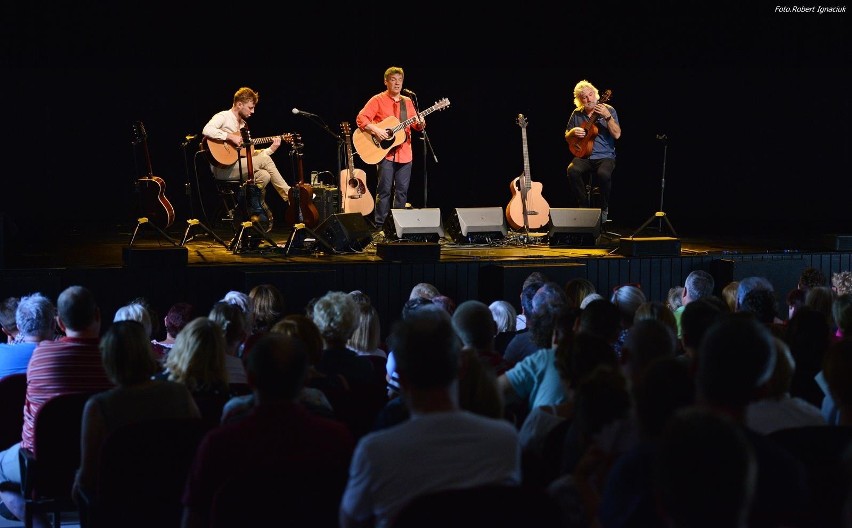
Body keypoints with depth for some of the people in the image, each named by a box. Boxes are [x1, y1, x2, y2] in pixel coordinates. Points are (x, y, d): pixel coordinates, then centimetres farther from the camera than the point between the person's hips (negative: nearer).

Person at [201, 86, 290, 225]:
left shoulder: (243, 125, 22)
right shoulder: (223, 117, -4)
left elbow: (251, 154, 18)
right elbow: (206, 130, -26)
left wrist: (271, 149, 7)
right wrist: (231, 137, -25)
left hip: (240, 167, 8)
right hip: (222, 168, -8)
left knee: (264, 176, -20)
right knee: (264, 160, -19)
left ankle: (255, 211, -3)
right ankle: (290, 197, -9)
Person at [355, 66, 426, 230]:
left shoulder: (407, 102, 15)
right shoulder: (378, 100, -1)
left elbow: (416, 124, 14)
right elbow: (361, 118, -9)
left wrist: (420, 124, -10)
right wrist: (376, 131, -22)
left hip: (404, 152, 5)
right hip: (385, 152, -5)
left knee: (402, 191, 6)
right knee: (385, 189, -7)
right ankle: (380, 226, -3)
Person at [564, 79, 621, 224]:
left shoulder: (608, 110, 1)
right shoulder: (577, 114, 11)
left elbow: (617, 135, -9)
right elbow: (567, 138, 20)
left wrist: (607, 116, -20)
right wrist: (573, 132, -4)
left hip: (605, 156, -3)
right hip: (583, 156, 3)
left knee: (604, 173, -36)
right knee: (573, 170, -31)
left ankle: (604, 209, -12)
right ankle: (585, 207, -15)